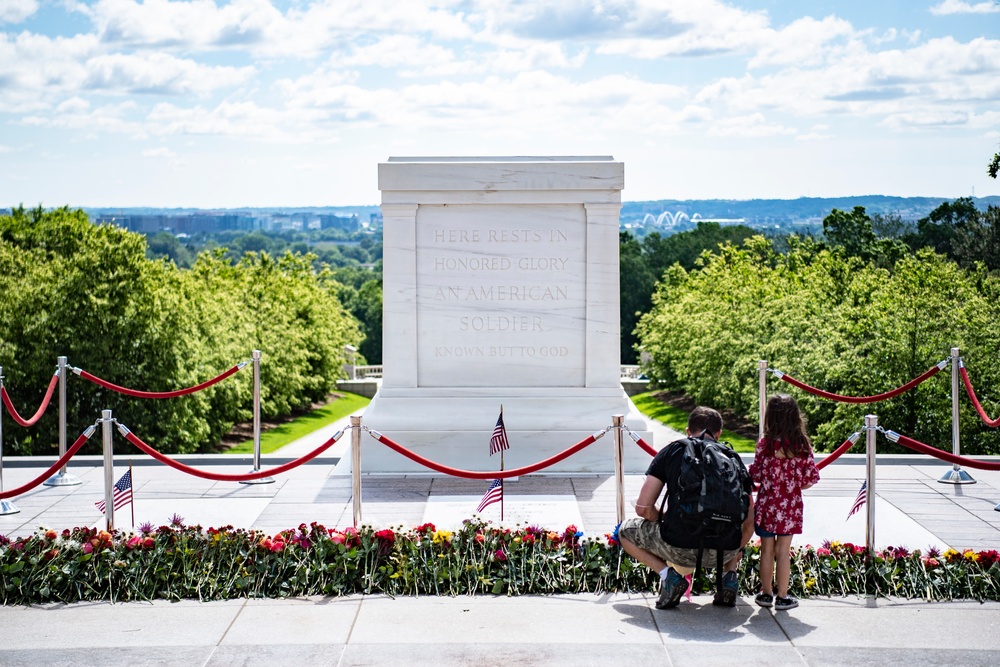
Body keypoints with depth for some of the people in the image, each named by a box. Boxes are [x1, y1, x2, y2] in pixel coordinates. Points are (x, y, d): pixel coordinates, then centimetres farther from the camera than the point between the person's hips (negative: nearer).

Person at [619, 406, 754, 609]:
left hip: (680, 548, -3)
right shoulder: (733, 458, 15)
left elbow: (643, 508, 4)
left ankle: (669, 575, 3)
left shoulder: (671, 451, 9)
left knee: (626, 531, 25)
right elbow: (749, 521, 15)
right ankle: (729, 576, 14)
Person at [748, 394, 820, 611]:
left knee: (767, 550, 10)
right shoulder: (802, 445, -6)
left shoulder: (765, 444, -10)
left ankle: (766, 594, 20)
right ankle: (782, 597, 11)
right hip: (791, 506, 0)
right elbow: (812, 477, -4)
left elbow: (755, 474, -7)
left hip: (767, 503, 0)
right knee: (783, 551, 6)